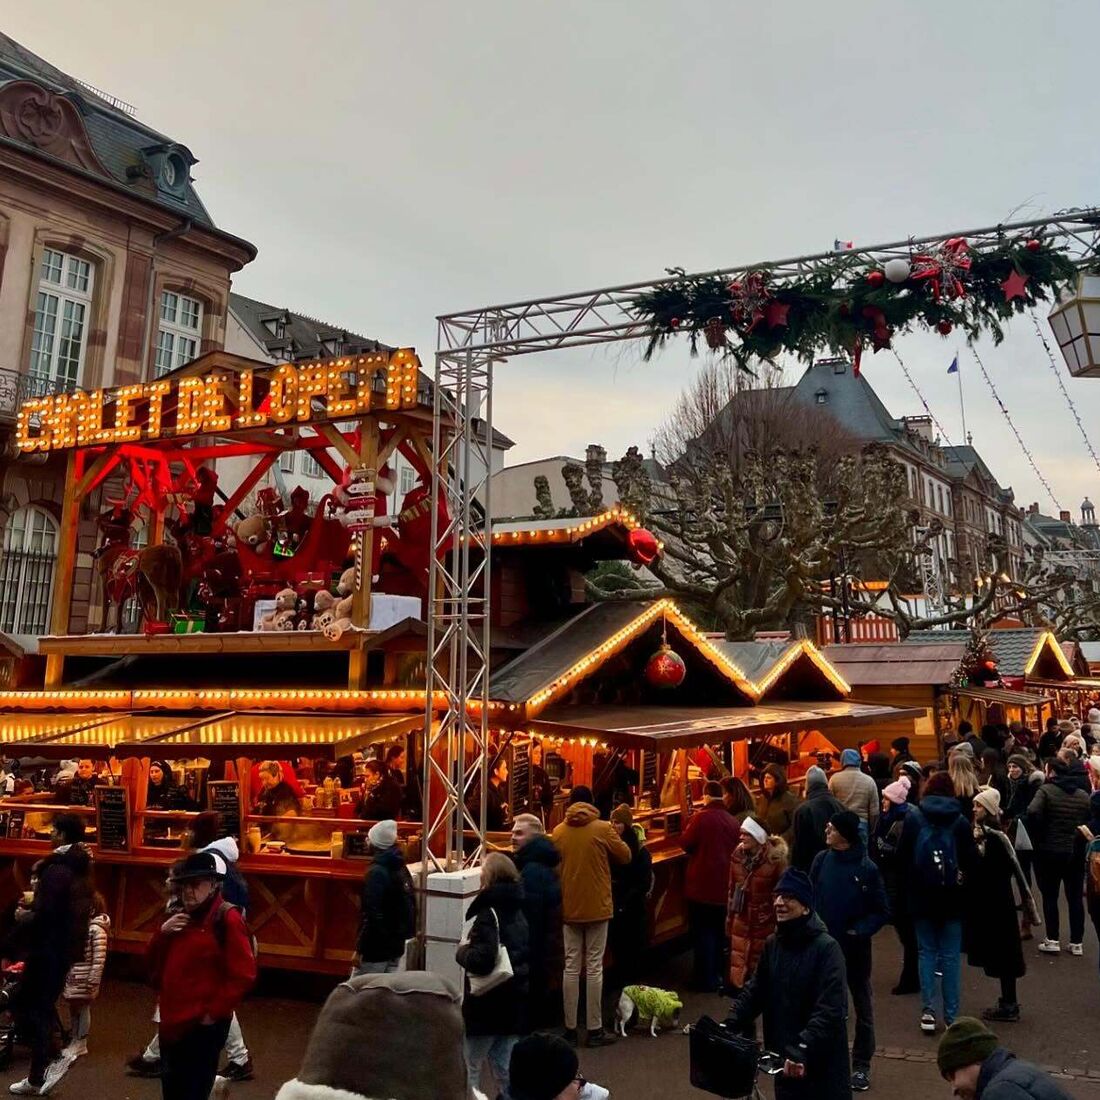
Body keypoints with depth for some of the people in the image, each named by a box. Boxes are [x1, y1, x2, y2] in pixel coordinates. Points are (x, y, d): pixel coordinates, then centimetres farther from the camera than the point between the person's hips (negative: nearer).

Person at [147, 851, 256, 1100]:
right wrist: (162, 932, -3)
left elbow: (243, 975, -18)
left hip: (203, 1026, -8)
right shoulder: (181, 918, 14)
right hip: (172, 1021, 8)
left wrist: (214, 1012, -15)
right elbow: (154, 963, 14)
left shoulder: (227, 918, -13)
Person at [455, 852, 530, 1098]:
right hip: (515, 999, 7)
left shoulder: (488, 913, -18)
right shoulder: (518, 910, 8)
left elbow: (482, 960, -29)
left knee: (469, 1068, 9)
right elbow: (526, 953, 20)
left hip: (488, 1002, -7)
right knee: (505, 1067, 16)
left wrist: (462, 951, -10)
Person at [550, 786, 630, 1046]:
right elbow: (625, 856, 0)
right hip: (597, 907, -3)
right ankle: (595, 1030, 8)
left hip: (569, 908, 3)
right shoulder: (602, 829, -10)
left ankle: (570, 1028, 15)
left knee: (571, 967, 9)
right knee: (594, 967, 4)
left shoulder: (558, 832, -2)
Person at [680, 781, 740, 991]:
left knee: (703, 932, 5)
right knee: (719, 932, 19)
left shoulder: (701, 818, -17)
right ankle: (718, 975, 28)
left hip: (702, 885, -5)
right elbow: (737, 848, 8)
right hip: (724, 886, 5)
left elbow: (685, 844, -11)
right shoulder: (732, 821, -2)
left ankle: (707, 980, 8)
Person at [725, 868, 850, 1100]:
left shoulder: (826, 947, -16)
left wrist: (803, 1048, -31)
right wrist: (729, 1026, -6)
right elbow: (755, 991, 7)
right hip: (784, 1057, 6)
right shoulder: (772, 943, 3)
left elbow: (831, 1009, -23)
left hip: (821, 1061, -5)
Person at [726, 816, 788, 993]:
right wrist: (729, 918, 10)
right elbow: (732, 889, 6)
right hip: (741, 922, 4)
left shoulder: (775, 858, -18)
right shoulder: (738, 854, -4)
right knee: (738, 973, 10)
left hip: (764, 924, -4)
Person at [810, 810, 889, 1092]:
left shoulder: (867, 868, -15)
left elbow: (882, 912, -9)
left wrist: (858, 931, -18)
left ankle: (861, 1065, 26)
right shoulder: (821, 860, -7)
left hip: (855, 948, -3)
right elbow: (810, 896, 1)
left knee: (862, 1006, 13)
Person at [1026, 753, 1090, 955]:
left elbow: (1032, 813, -24)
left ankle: (1052, 940, 8)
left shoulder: (1046, 790, -9)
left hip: (1049, 852, -4)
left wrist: (1037, 838, -11)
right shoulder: (1083, 795, 5)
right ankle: (1076, 942, 17)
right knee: (1075, 897, 12)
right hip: (1076, 853, 4)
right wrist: (1080, 838, 9)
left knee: (1050, 896, 7)